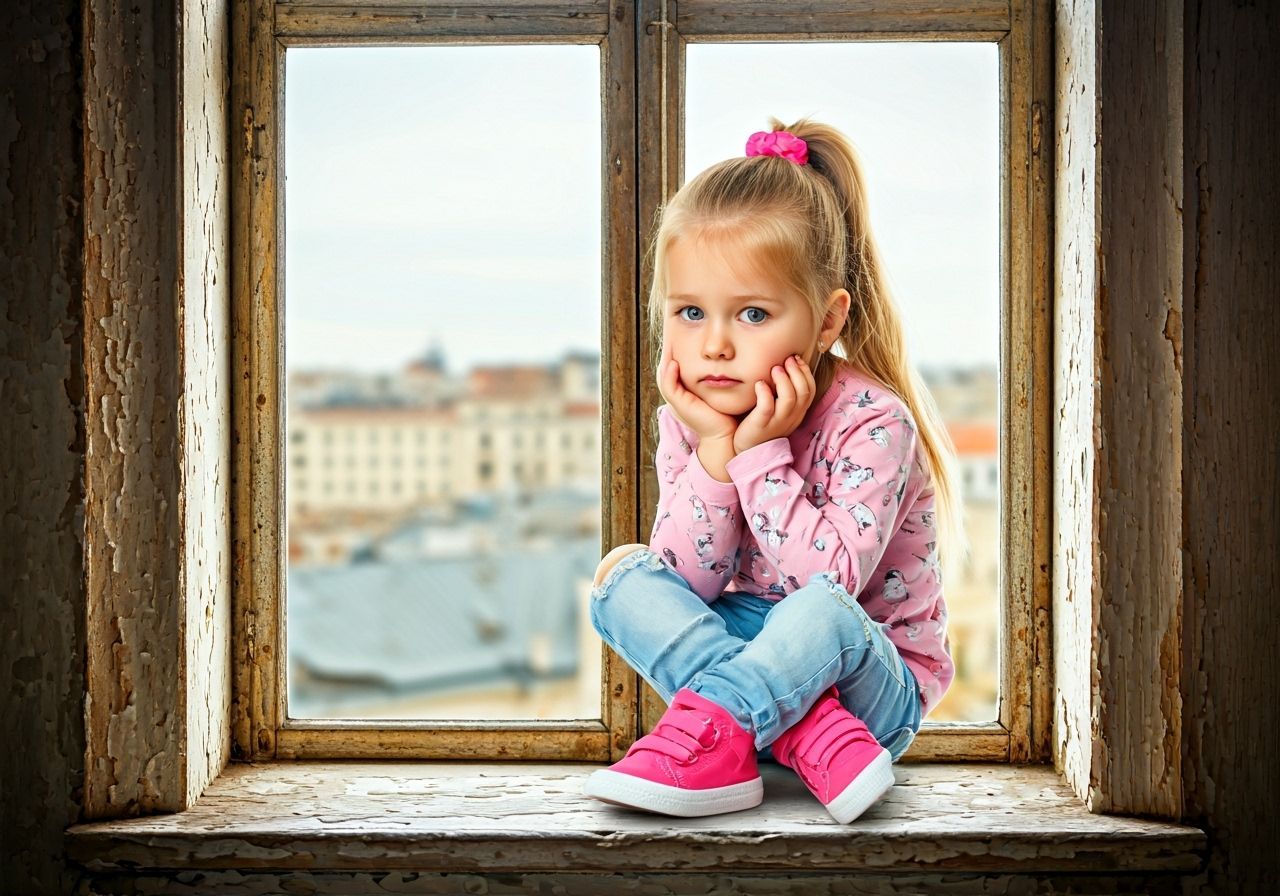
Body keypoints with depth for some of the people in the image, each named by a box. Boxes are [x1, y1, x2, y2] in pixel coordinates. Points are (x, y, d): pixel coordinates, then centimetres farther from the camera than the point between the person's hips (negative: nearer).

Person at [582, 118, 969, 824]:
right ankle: (804, 732, -30)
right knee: (624, 576, -16)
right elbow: (691, 584, -11)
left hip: (876, 679, -6)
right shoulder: (688, 421, -3)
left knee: (824, 609, -37)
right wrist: (715, 449, -22)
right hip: (751, 657, 6)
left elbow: (833, 578, -27)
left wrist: (760, 451, -27)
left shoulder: (871, 421, -18)